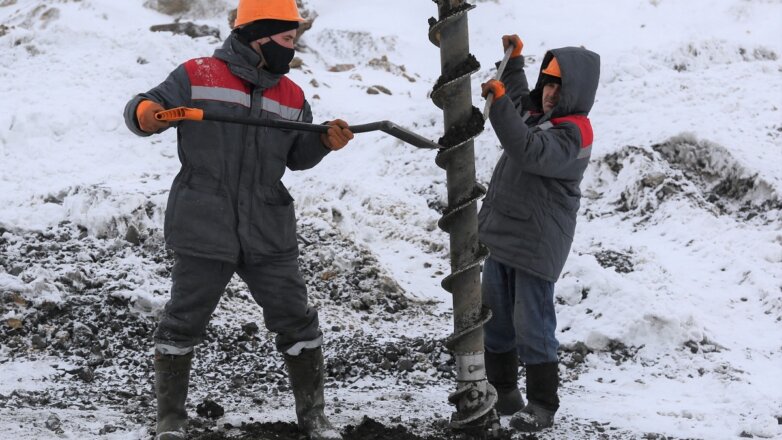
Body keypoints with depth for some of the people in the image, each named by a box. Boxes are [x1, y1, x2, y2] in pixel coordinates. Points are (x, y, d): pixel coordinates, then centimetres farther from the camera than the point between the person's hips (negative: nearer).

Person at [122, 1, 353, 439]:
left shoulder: (292, 96, 10)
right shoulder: (197, 76, -4)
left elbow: (298, 156, 17)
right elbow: (148, 107, -5)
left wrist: (326, 142, -3)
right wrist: (144, 113, -28)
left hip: (269, 234, 4)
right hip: (204, 231, -4)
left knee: (298, 321, 6)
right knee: (184, 323, 5)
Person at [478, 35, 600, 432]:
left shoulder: (571, 132, -18)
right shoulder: (540, 112, 10)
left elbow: (528, 151, -37)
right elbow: (520, 101, 37)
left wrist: (497, 100, -40)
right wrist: (513, 62, 31)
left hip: (536, 245, -9)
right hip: (503, 235, 9)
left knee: (531, 325, -5)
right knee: (494, 318, 16)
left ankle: (542, 405, 7)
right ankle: (501, 391, 30)